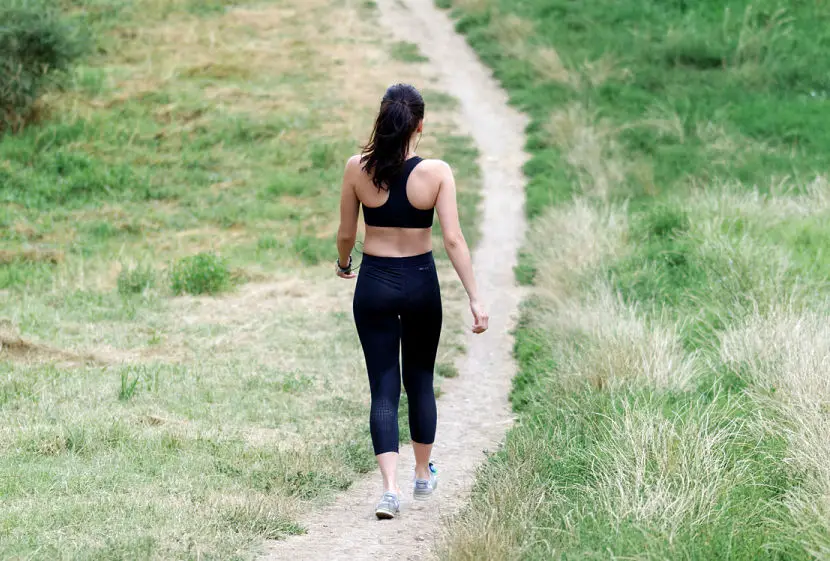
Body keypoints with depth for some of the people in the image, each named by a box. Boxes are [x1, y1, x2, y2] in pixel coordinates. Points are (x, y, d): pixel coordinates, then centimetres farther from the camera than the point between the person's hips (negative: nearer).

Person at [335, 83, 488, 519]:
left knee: (384, 386, 2)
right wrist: (475, 299, -11)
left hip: (374, 284, 0)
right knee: (420, 380, 20)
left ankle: (390, 487, -13)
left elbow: (346, 233, 1)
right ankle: (423, 476, 33)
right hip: (420, 282, 0)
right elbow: (453, 238, -14)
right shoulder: (436, 172, -12)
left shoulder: (357, 169, -8)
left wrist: (343, 264, 22)